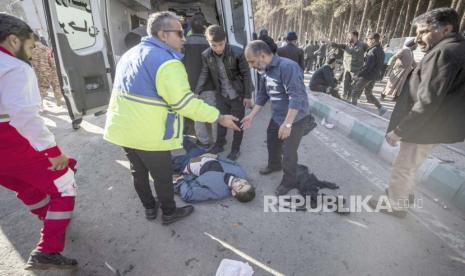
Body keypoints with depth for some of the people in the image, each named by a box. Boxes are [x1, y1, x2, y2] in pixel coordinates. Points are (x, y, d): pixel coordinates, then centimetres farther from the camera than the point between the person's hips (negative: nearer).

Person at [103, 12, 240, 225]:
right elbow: (185, 103, -25)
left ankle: (149, 208, 42)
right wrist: (220, 118, -19)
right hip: (149, 135, -9)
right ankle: (169, 213, 32)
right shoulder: (166, 62, -20)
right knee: (162, 176, 11)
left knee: (139, 171, 22)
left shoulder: (130, 54, 11)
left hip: (122, 128, 9)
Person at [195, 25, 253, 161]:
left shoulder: (237, 53, -21)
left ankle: (235, 149, 25)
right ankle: (219, 144, 36)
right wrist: (196, 93, -4)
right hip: (221, 95, 4)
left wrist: (247, 95, -12)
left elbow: (246, 74, -13)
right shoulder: (206, 55, -10)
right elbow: (204, 74, 2)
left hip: (238, 95, -3)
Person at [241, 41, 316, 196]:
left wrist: (287, 124, -33)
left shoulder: (287, 67, -26)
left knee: (288, 152, 1)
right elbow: (262, 95, 10)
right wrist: (251, 116, 6)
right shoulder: (266, 70, 3)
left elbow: (297, 97, -31)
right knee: (272, 143, 24)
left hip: (295, 119, -9)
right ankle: (274, 165, 51)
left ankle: (289, 181, 26)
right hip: (277, 117, 9)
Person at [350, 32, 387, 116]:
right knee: (368, 94, 18)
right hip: (375, 76, 9)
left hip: (367, 76, -9)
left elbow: (367, 66, -23)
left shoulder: (373, 51, -18)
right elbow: (380, 66, 14)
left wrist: (358, 75, -18)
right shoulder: (381, 50, 11)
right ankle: (381, 108, 14)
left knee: (355, 92, 3)